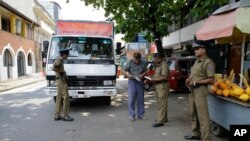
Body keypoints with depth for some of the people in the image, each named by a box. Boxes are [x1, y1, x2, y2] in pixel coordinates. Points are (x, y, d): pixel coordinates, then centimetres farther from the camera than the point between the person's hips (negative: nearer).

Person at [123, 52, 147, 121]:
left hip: (140, 82, 2)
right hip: (132, 82, -2)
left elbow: (145, 71, 8)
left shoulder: (143, 63, 1)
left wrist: (142, 75, -13)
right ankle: (132, 115, 7)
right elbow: (124, 71, 0)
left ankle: (140, 114, 20)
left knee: (140, 99, 8)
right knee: (131, 99, -5)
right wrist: (128, 75, -20)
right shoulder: (130, 62, -4)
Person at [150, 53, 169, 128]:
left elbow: (165, 77, -22)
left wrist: (155, 79, -19)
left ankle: (160, 121, -4)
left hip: (163, 86, -10)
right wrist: (152, 78, 6)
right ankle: (164, 118, 26)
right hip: (158, 86, 10)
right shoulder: (157, 65, 15)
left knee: (162, 103, -7)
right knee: (160, 103, 15)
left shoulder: (164, 65, -14)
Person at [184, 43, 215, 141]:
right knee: (194, 114, 18)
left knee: (203, 117, -6)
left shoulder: (208, 62, -12)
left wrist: (195, 82, -18)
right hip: (192, 91, 9)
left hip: (200, 91, -9)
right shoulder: (197, 61, 14)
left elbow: (211, 80, -17)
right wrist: (189, 79, 4)